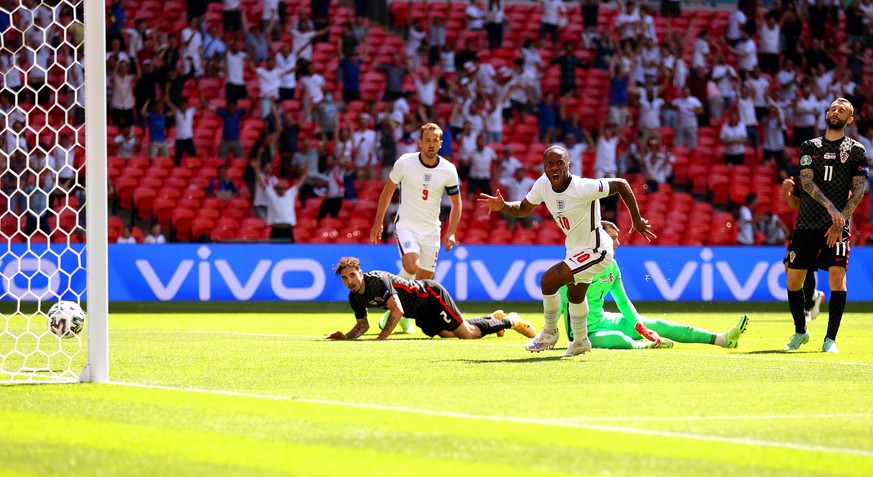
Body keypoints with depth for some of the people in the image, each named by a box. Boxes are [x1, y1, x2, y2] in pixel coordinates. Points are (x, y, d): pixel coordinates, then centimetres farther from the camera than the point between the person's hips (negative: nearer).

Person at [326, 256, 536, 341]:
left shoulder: (378, 280, -32)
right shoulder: (355, 298, -7)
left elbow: (397, 311, -38)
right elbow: (363, 325, 8)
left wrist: (381, 338, -43)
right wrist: (345, 337, -11)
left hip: (431, 295, -8)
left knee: (468, 333, -9)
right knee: (447, 334, 17)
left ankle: (510, 321, 15)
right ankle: (495, 317, 39)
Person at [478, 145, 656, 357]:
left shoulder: (582, 188, -32)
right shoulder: (543, 185, -11)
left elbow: (621, 185, -24)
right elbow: (523, 209, 4)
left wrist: (637, 221, -18)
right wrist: (503, 206, -17)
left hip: (596, 251, -9)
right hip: (575, 250, 9)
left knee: (548, 280, -19)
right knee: (575, 295, 28)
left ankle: (549, 333, 5)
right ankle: (580, 342, 53)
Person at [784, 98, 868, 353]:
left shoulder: (856, 150, 7)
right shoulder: (809, 147, 11)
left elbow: (859, 190, 1)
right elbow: (806, 181, -3)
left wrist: (840, 220, -11)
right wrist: (830, 207, -18)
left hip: (838, 225, -2)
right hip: (807, 223, 2)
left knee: (837, 277, -14)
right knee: (794, 279, 1)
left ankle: (830, 339, -6)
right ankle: (800, 331, 22)